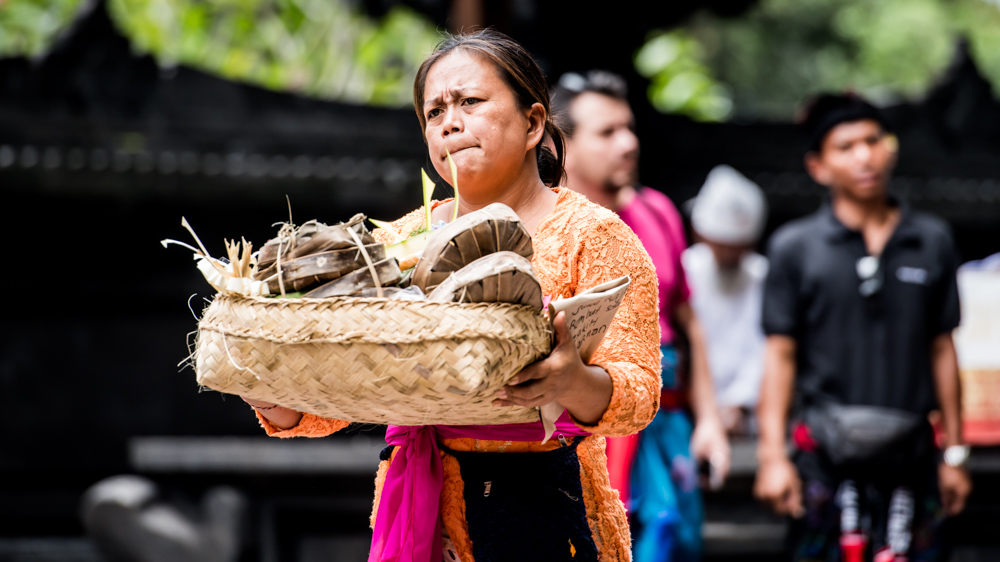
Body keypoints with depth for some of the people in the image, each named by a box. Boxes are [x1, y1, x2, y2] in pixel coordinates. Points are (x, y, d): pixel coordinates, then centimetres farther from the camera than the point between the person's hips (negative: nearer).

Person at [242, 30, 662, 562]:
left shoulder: (593, 236, -3)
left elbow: (638, 392, -14)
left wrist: (576, 384, -37)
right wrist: (277, 402, -16)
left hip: (546, 517, -4)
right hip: (423, 515, 4)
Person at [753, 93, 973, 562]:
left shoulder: (932, 242, 9)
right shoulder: (794, 247, 2)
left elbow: (941, 350, 13)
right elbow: (779, 355, 1)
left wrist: (954, 452, 13)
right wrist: (772, 455, -6)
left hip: (909, 453, 2)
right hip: (826, 453, -2)